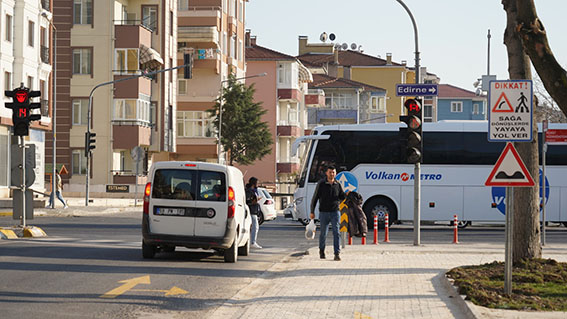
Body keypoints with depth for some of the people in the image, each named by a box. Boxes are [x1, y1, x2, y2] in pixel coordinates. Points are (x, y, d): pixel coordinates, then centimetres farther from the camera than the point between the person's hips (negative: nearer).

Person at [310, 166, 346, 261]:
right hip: (324, 213, -1)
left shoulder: (337, 185, 6)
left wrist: (347, 194, -8)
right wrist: (312, 212, 0)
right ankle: (321, 250, 31)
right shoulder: (321, 184, -2)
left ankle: (337, 254, -11)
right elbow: (315, 198, 1)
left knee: (336, 232, -9)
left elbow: (342, 197, 15)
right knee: (323, 233, 8)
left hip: (335, 212, 1)